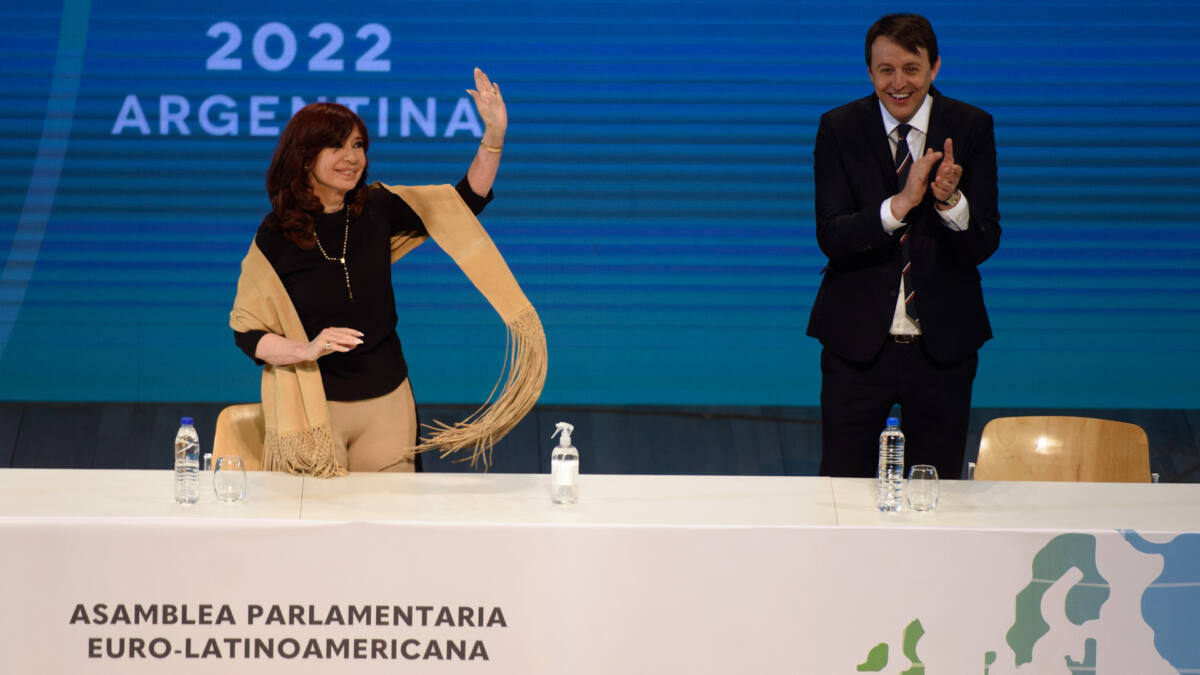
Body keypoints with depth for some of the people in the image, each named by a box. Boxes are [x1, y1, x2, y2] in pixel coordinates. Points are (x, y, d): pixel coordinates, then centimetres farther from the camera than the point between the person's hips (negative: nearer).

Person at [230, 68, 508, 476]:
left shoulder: (378, 211, 1)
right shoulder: (275, 236, -8)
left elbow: (463, 204, 5)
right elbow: (246, 332, -7)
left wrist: (494, 135, -7)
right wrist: (307, 350, -24)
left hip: (386, 404, 3)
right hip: (315, 407, -3)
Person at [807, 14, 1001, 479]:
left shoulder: (971, 128, -1)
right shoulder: (839, 129, -2)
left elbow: (985, 244, -6)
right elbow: (831, 238, -12)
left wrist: (952, 201, -27)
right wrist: (901, 204, -27)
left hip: (942, 345, 1)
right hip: (858, 342, -1)